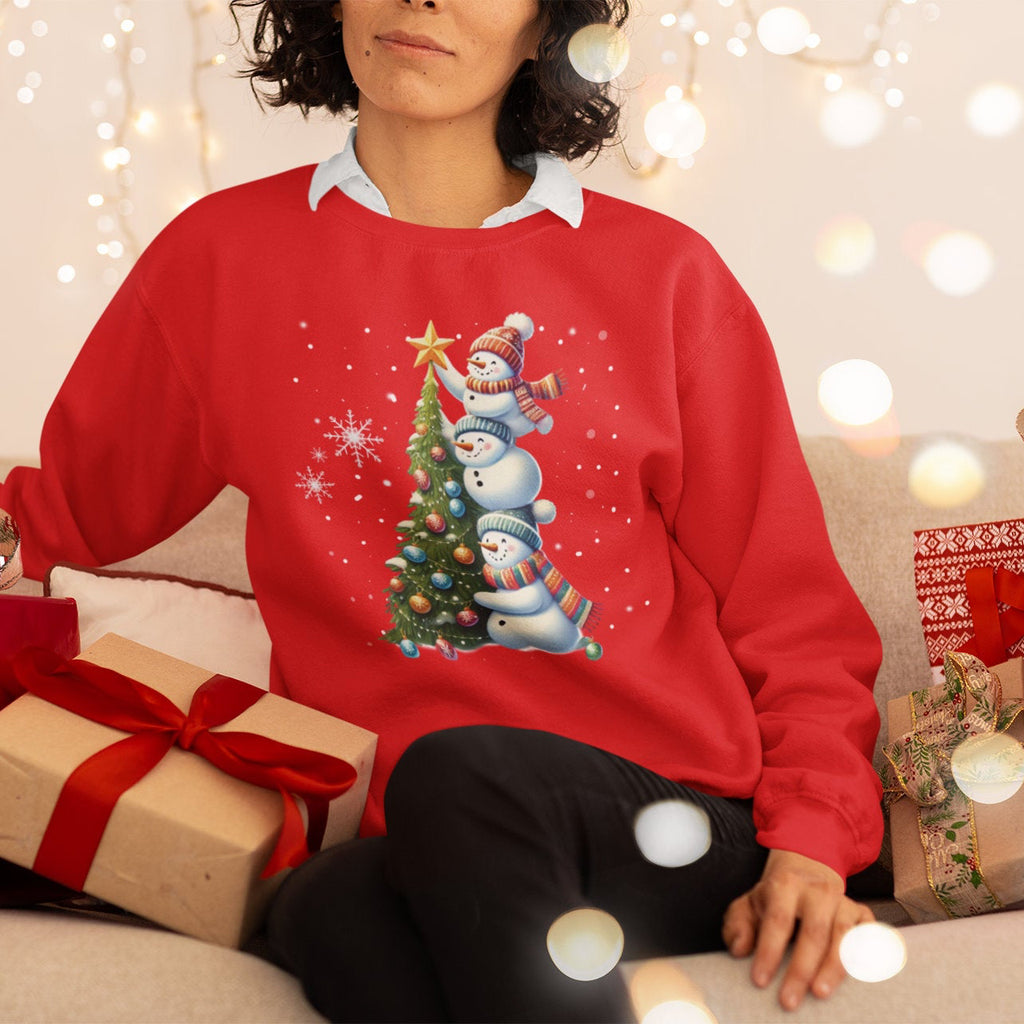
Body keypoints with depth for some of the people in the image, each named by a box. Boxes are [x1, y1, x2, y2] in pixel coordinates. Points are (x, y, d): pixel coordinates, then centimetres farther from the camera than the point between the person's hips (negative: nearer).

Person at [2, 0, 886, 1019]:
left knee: (457, 771, -32)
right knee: (332, 911, -34)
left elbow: (787, 602, 9)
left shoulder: (666, 273, 9)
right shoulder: (219, 256, 11)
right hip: (398, 850, 0)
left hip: (675, 839, 1)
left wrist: (812, 840, -4)